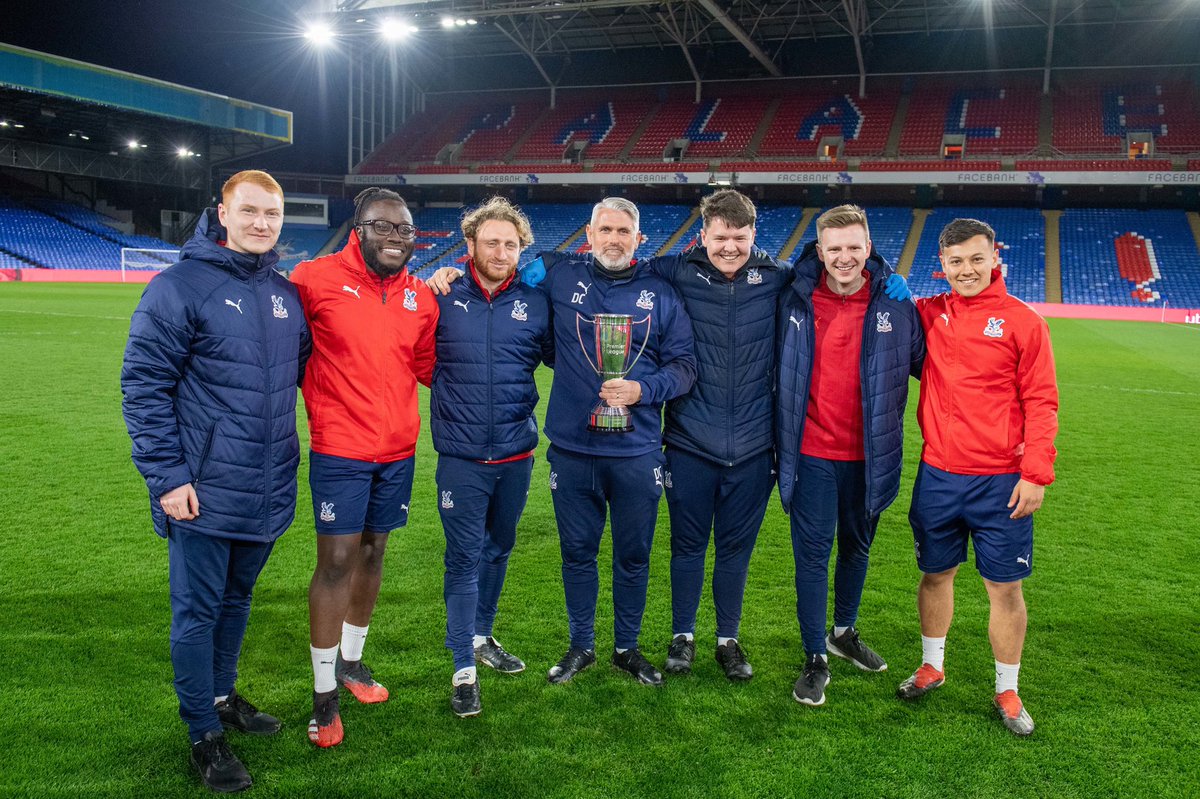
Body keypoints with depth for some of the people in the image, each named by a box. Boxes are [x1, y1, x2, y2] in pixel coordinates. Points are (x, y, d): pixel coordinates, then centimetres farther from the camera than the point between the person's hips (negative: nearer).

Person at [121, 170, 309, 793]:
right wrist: (166, 476, -15)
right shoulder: (180, 286, -11)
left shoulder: (286, 296, 7)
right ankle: (205, 734, 19)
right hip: (203, 493, -6)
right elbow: (143, 385, -11)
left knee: (237, 597, 20)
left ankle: (223, 695, 39)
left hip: (268, 490, 6)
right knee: (197, 611, 5)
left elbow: (304, 369, 20)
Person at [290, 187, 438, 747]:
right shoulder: (317, 279, -9)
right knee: (336, 560, -2)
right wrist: (317, 397, -3)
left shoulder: (421, 298, 5)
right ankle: (323, 695, 12)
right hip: (340, 451, -5)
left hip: (398, 450, 5)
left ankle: (351, 661, 35)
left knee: (372, 552, 15)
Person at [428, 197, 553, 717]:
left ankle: (481, 636, 38)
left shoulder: (536, 303, 0)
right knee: (465, 557, 1)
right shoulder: (443, 297, -4)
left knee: (498, 550, 18)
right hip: (461, 456, -3)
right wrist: (431, 291, -9)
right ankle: (464, 669, 11)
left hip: (517, 453, 3)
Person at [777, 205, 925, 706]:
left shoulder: (896, 304, -5)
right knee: (812, 553, 2)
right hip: (812, 453, -1)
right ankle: (816, 659, 16)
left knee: (857, 548, 18)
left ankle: (844, 633, 41)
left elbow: (925, 361, 6)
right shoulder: (794, 301, -5)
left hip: (870, 454, 2)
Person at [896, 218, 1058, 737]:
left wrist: (1036, 474, -11)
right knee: (935, 574, 16)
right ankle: (931, 666, 36)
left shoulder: (1023, 321, -4)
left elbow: (1041, 402, -5)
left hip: (1001, 482, -3)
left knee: (1005, 587, 5)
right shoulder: (927, 314, 4)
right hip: (937, 475, 3)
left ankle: (1007, 692, 22)